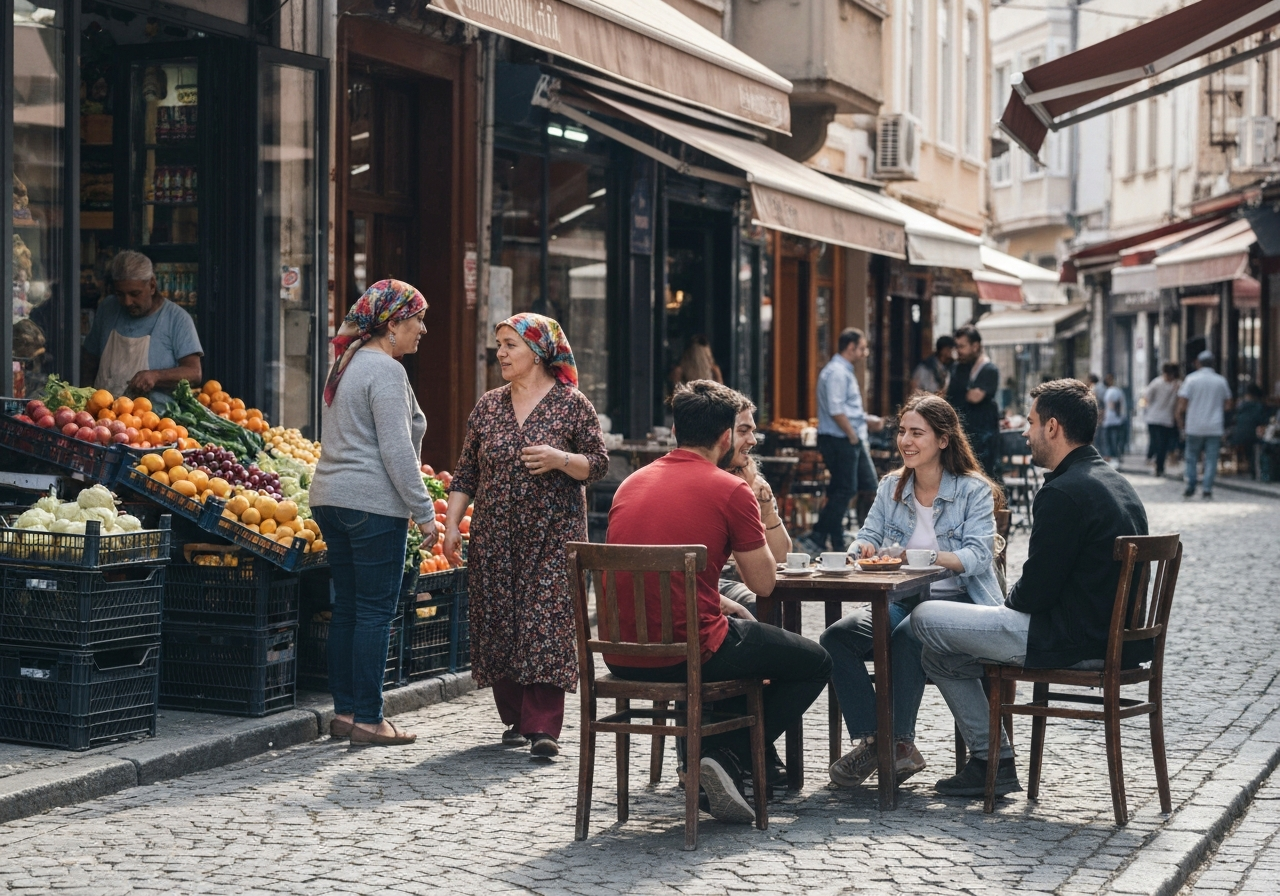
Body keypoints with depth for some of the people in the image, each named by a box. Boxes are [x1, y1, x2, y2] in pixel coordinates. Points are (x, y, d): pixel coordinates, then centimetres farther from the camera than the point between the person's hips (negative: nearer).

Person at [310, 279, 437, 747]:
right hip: (373, 503, -10)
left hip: (330, 498, 10)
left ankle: (345, 711, 15)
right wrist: (424, 511, -14)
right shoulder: (386, 370, -11)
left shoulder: (346, 364, 19)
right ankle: (367, 719, -3)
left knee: (347, 607, 12)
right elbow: (397, 450, -18)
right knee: (375, 611, -5)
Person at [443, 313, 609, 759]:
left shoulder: (571, 404, -1)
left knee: (545, 621, -11)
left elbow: (599, 464, -1)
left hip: (552, 536, -4)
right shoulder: (488, 405, 10)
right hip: (494, 535, 4)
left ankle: (543, 727, -13)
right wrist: (452, 523, 4)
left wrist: (561, 459, -19)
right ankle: (515, 719, 16)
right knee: (499, 622, 3)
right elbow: (466, 472, 12)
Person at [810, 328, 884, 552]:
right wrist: (853, 436, -17)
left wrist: (868, 421, 14)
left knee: (868, 486, 11)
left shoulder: (846, 371, 18)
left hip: (853, 441, 11)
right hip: (839, 440, -11)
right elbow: (835, 410, -23)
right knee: (843, 491, -6)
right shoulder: (836, 372, -15)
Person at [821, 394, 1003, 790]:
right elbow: (866, 537, 11)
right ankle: (869, 740, -21)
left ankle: (900, 742, -28)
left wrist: (927, 557, -30)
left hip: (956, 603, -5)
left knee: (907, 635, -37)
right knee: (837, 637, -21)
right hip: (902, 603, 5)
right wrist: (863, 548, -15)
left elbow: (977, 557, -14)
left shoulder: (974, 490, -2)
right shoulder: (891, 487, 15)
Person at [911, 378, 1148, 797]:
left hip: (1074, 643, -10)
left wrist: (1009, 602, 3)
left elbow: (1036, 591, -19)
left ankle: (992, 761, 8)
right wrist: (1016, 602, 16)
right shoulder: (1117, 484, 12)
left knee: (925, 620, 2)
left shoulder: (1063, 492, -20)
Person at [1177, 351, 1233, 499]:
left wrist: (1180, 421, 6)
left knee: (1192, 458, 10)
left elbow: (1182, 405, -7)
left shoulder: (1191, 379, -4)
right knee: (1211, 459, 2)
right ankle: (1207, 490, -4)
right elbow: (1228, 406, 11)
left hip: (1194, 427, -1)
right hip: (1215, 427, 1)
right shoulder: (1221, 381, 4)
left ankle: (1190, 488, 9)